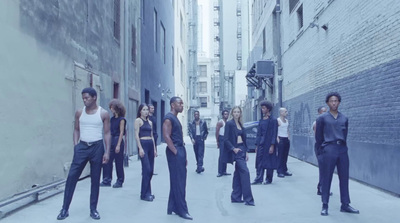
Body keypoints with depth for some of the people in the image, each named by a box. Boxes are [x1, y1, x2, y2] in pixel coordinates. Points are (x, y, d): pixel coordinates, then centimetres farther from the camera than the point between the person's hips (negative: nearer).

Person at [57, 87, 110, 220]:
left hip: (97, 147, -2)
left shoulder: (104, 114, -2)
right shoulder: (79, 113, 5)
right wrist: (75, 145, -2)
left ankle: (93, 209, 16)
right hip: (82, 147, 2)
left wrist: (107, 152, -7)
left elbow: (107, 133, -1)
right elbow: (76, 130, 12)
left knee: (95, 179, 5)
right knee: (72, 176, -4)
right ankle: (65, 209, 5)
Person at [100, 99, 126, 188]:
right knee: (107, 161, 2)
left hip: (118, 141, -7)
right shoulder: (112, 119, 13)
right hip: (111, 141, 7)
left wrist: (118, 145, -16)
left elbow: (121, 132, -11)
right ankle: (107, 180, 9)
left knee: (118, 163, 1)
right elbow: (109, 131, 15)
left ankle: (119, 181, 12)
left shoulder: (121, 119, -7)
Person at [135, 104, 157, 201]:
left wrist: (154, 148, 14)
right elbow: (136, 135, -8)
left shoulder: (149, 122, 17)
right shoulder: (138, 120, -1)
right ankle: (144, 194, -3)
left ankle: (147, 192, 17)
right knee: (147, 169, -11)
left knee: (151, 170, 7)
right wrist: (140, 148, -16)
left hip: (150, 145, 7)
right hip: (143, 144, -7)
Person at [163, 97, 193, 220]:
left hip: (180, 151, 10)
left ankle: (173, 208, 21)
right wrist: (176, 152, -19)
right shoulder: (169, 118, -12)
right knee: (178, 181, -5)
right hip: (175, 152, -10)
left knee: (177, 181, 13)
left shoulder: (175, 118, 19)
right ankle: (182, 210, 1)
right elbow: (166, 137, -21)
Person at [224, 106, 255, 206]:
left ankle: (236, 197, 17)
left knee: (238, 173, 10)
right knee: (245, 172, -12)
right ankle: (248, 199, -8)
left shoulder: (240, 124, 15)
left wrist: (246, 151, 13)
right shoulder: (229, 123, -7)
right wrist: (233, 148, -19)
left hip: (242, 149, 8)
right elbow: (226, 139, -10)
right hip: (235, 150, -8)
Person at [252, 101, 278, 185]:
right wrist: (257, 145, 10)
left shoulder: (273, 120, -6)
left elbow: (274, 134, -10)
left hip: (269, 144, -6)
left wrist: (272, 145, -15)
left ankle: (269, 179, 13)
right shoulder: (261, 121, 13)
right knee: (259, 162, 3)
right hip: (261, 144, 6)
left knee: (269, 162, 2)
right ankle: (259, 179, 6)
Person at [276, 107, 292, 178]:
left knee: (285, 156, 9)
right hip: (281, 139, -7)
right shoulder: (278, 120, -8)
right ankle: (279, 172, -4)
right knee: (280, 156, -6)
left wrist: (288, 137, 12)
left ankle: (284, 170, 16)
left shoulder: (287, 121, 15)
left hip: (286, 139, 7)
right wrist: (278, 140, -17)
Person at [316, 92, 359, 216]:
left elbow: (345, 135, 15)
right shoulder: (322, 118, 1)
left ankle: (345, 205, 16)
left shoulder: (344, 119, 11)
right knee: (326, 178, 0)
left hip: (342, 150, 4)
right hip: (329, 150, -4)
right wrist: (320, 152, 1)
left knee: (344, 178, 7)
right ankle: (325, 206, 7)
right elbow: (318, 137, 2)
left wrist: (343, 147, 11)